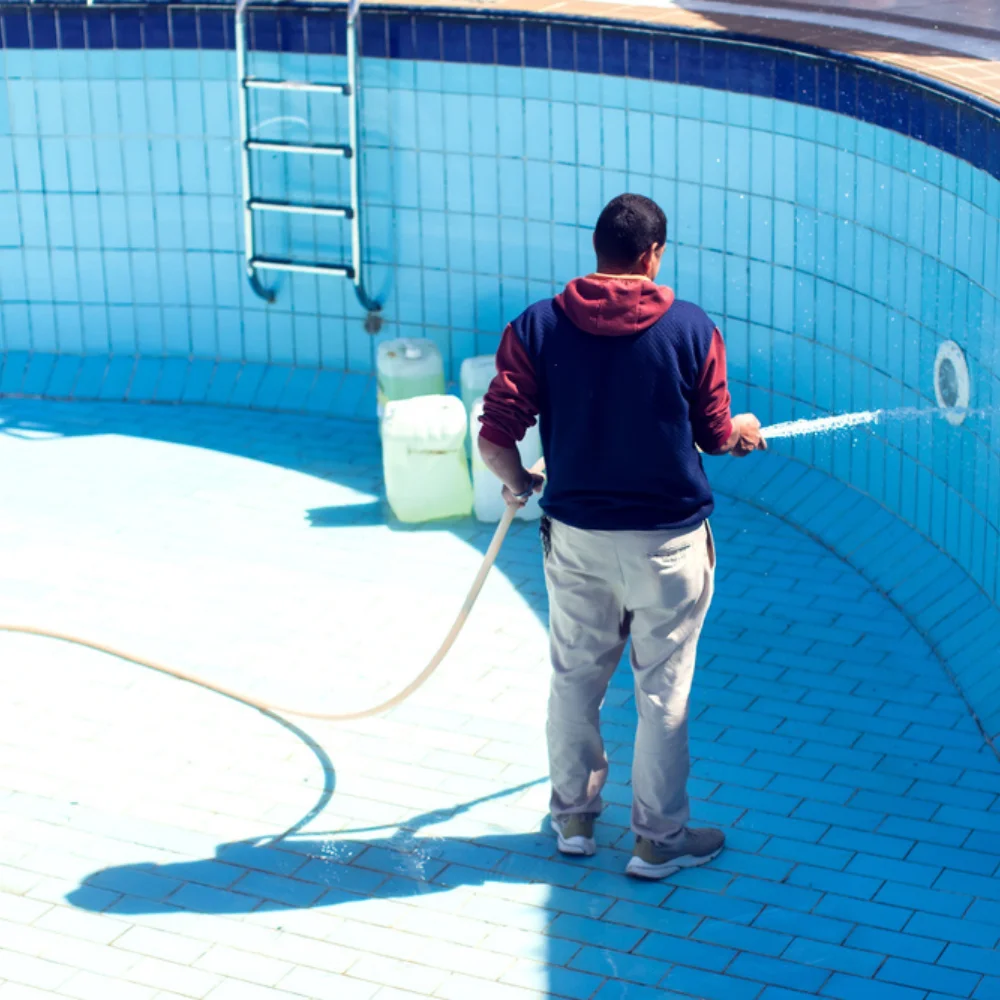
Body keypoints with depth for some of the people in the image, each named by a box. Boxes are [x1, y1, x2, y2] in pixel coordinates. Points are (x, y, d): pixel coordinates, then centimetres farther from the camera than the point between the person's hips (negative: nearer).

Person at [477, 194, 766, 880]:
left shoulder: (537, 327, -7)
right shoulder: (692, 329, -10)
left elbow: (495, 441, -10)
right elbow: (716, 437, 1)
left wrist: (518, 483, 12)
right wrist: (747, 431, 24)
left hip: (576, 537, 2)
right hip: (668, 539, -2)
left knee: (576, 679, 18)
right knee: (663, 692, 9)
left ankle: (574, 816, 32)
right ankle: (659, 839, 19)